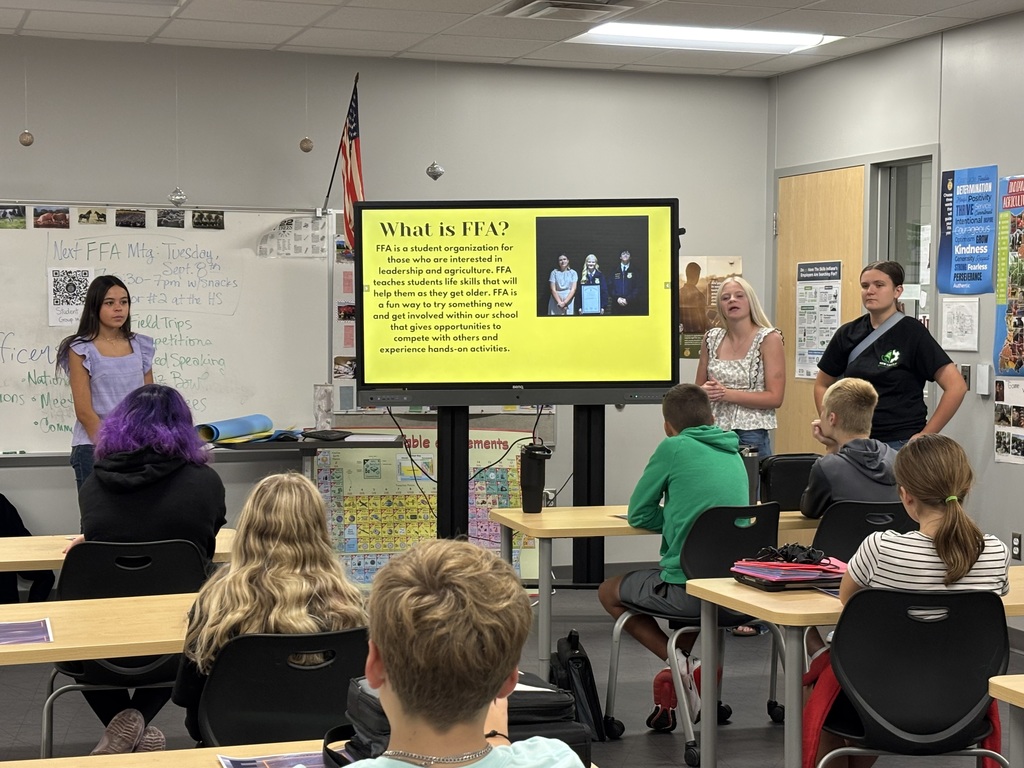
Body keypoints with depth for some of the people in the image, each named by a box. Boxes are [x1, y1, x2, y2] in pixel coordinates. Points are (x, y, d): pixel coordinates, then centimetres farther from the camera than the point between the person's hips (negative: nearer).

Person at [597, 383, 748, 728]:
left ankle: (678, 661, 1)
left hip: (687, 589, -7)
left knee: (609, 592, 18)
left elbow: (638, 514, 2)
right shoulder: (733, 452, 12)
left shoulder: (673, 448, -6)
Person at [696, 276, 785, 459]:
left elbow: (775, 398, -10)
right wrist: (705, 391, -7)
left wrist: (727, 394, -16)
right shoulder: (711, 339, 8)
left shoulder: (769, 339, -5)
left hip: (751, 437, -4)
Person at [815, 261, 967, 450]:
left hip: (900, 445, -4)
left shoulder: (912, 333, -6)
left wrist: (926, 435, -12)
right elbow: (822, 385, 17)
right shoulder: (848, 334, 5)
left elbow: (956, 386, -12)